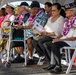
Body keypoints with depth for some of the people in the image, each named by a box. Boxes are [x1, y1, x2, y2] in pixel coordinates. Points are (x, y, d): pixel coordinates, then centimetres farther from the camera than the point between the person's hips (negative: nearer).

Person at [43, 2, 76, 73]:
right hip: (63, 40, 9)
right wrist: (58, 38, 1)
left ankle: (58, 66, -23)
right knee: (46, 44, -4)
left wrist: (61, 39, -21)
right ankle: (53, 63, -5)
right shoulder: (67, 21, 17)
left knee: (54, 45, -32)